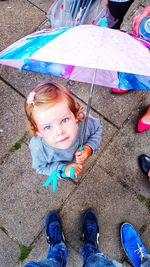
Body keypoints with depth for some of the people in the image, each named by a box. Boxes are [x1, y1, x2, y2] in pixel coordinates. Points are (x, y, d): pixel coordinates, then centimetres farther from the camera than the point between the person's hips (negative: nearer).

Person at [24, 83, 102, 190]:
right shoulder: (38, 148, -44)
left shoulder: (85, 121, -42)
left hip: (80, 157, 1)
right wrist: (63, 169, -35)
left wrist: (90, 147, -34)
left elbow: (97, 130, -17)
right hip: (58, 166, -1)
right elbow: (40, 167, -20)